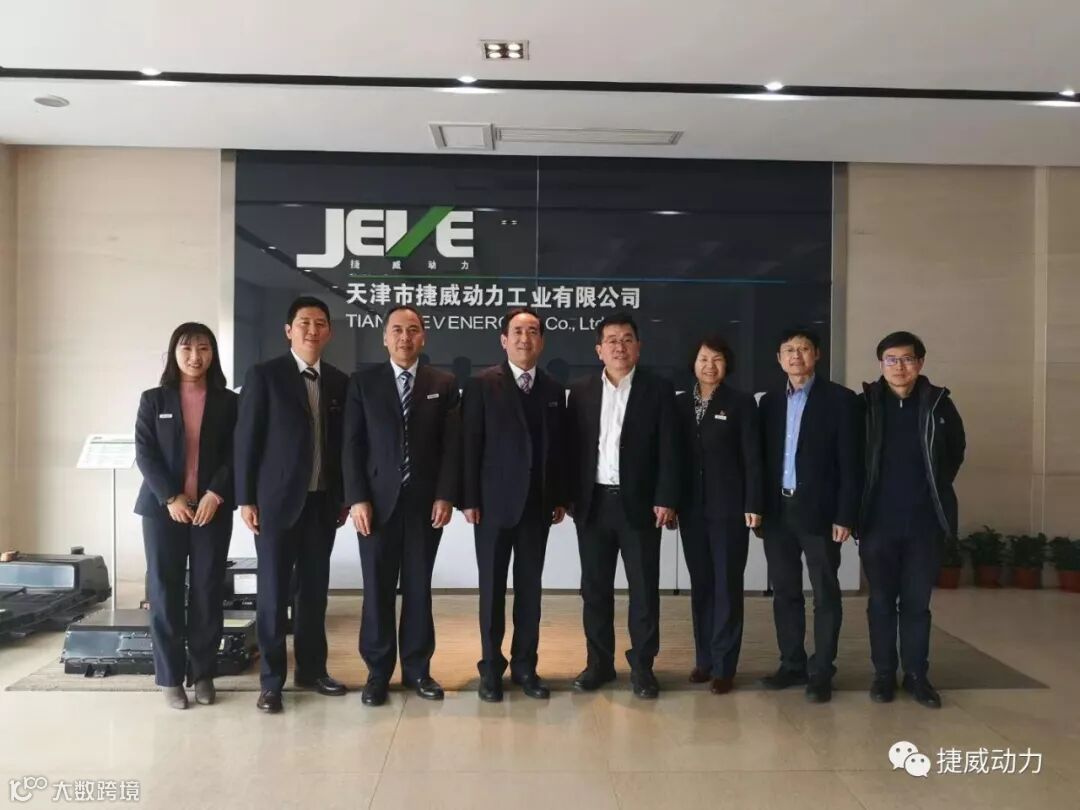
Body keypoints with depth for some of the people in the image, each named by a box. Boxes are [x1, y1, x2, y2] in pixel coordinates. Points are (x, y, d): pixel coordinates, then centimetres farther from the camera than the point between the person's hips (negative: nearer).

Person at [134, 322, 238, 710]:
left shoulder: (228, 402, 6)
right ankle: (170, 677, 10)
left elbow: (235, 455, 1)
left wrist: (215, 494, -12)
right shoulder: (154, 399, 6)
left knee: (208, 591, 2)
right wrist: (171, 497, -12)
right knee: (164, 591, 1)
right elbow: (144, 453, -1)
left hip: (212, 509, 0)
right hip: (163, 508, 0)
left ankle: (203, 673, 12)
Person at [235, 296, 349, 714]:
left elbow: (343, 443, 11)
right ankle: (272, 680, 13)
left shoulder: (340, 382, 8)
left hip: (322, 501, 4)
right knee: (273, 590, 3)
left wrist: (344, 496, 8)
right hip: (277, 500, -4)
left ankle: (311, 668, 24)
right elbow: (246, 439, -5)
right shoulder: (264, 375, -3)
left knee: (315, 588, 11)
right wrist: (245, 498, -9)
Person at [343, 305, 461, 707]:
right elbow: (352, 445, 0)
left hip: (426, 501, 1)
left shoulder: (443, 384, 6)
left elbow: (451, 445, 2)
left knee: (418, 588, 8)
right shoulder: (363, 382, 4)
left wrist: (445, 496, -6)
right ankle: (378, 671, 17)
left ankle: (417, 668, 20)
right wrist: (357, 499, -8)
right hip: (377, 500, 0)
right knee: (377, 589, 5)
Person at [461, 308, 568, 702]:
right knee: (492, 588, 6)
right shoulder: (482, 384, -3)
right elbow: (470, 445, -6)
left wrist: (560, 497, 7)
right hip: (495, 502, -3)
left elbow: (559, 447, 10)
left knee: (530, 588, 9)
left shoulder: (553, 389, 8)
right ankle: (491, 668, 18)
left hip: (538, 504, 3)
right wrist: (469, 499, -10)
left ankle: (525, 666, 20)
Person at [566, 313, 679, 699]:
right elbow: (573, 447, 7)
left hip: (639, 503, -2)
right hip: (593, 503, 2)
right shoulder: (581, 391, 7)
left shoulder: (659, 389, 0)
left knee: (644, 588, 4)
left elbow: (669, 450, -4)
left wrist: (665, 499, -10)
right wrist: (567, 497, 1)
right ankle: (599, 662, 21)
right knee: (595, 588, 9)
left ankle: (642, 665, 16)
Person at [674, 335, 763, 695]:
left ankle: (723, 665, 8)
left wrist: (753, 505, -11)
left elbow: (752, 458, -5)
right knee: (700, 584, 10)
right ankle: (703, 659, 20)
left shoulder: (741, 403, -2)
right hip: (692, 508, 4)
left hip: (728, 507, -3)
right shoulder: (680, 403, 7)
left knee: (727, 585, 2)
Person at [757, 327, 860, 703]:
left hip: (818, 511, -4)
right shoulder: (770, 401, 10)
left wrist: (845, 516, -12)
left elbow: (849, 462, -7)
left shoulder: (839, 398, -3)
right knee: (785, 592, 11)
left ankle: (821, 672, 12)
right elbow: (763, 457, 11)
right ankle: (792, 664, 22)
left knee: (825, 595, 4)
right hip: (777, 510, 5)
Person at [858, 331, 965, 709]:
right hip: (878, 521, 0)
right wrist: (859, 500, 3)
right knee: (881, 601, 8)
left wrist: (936, 486, 10)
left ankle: (917, 675, 20)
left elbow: (956, 451, 14)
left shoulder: (938, 403, 0)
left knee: (917, 601, 8)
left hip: (925, 522, 1)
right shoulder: (865, 403, -3)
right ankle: (884, 674, 19)